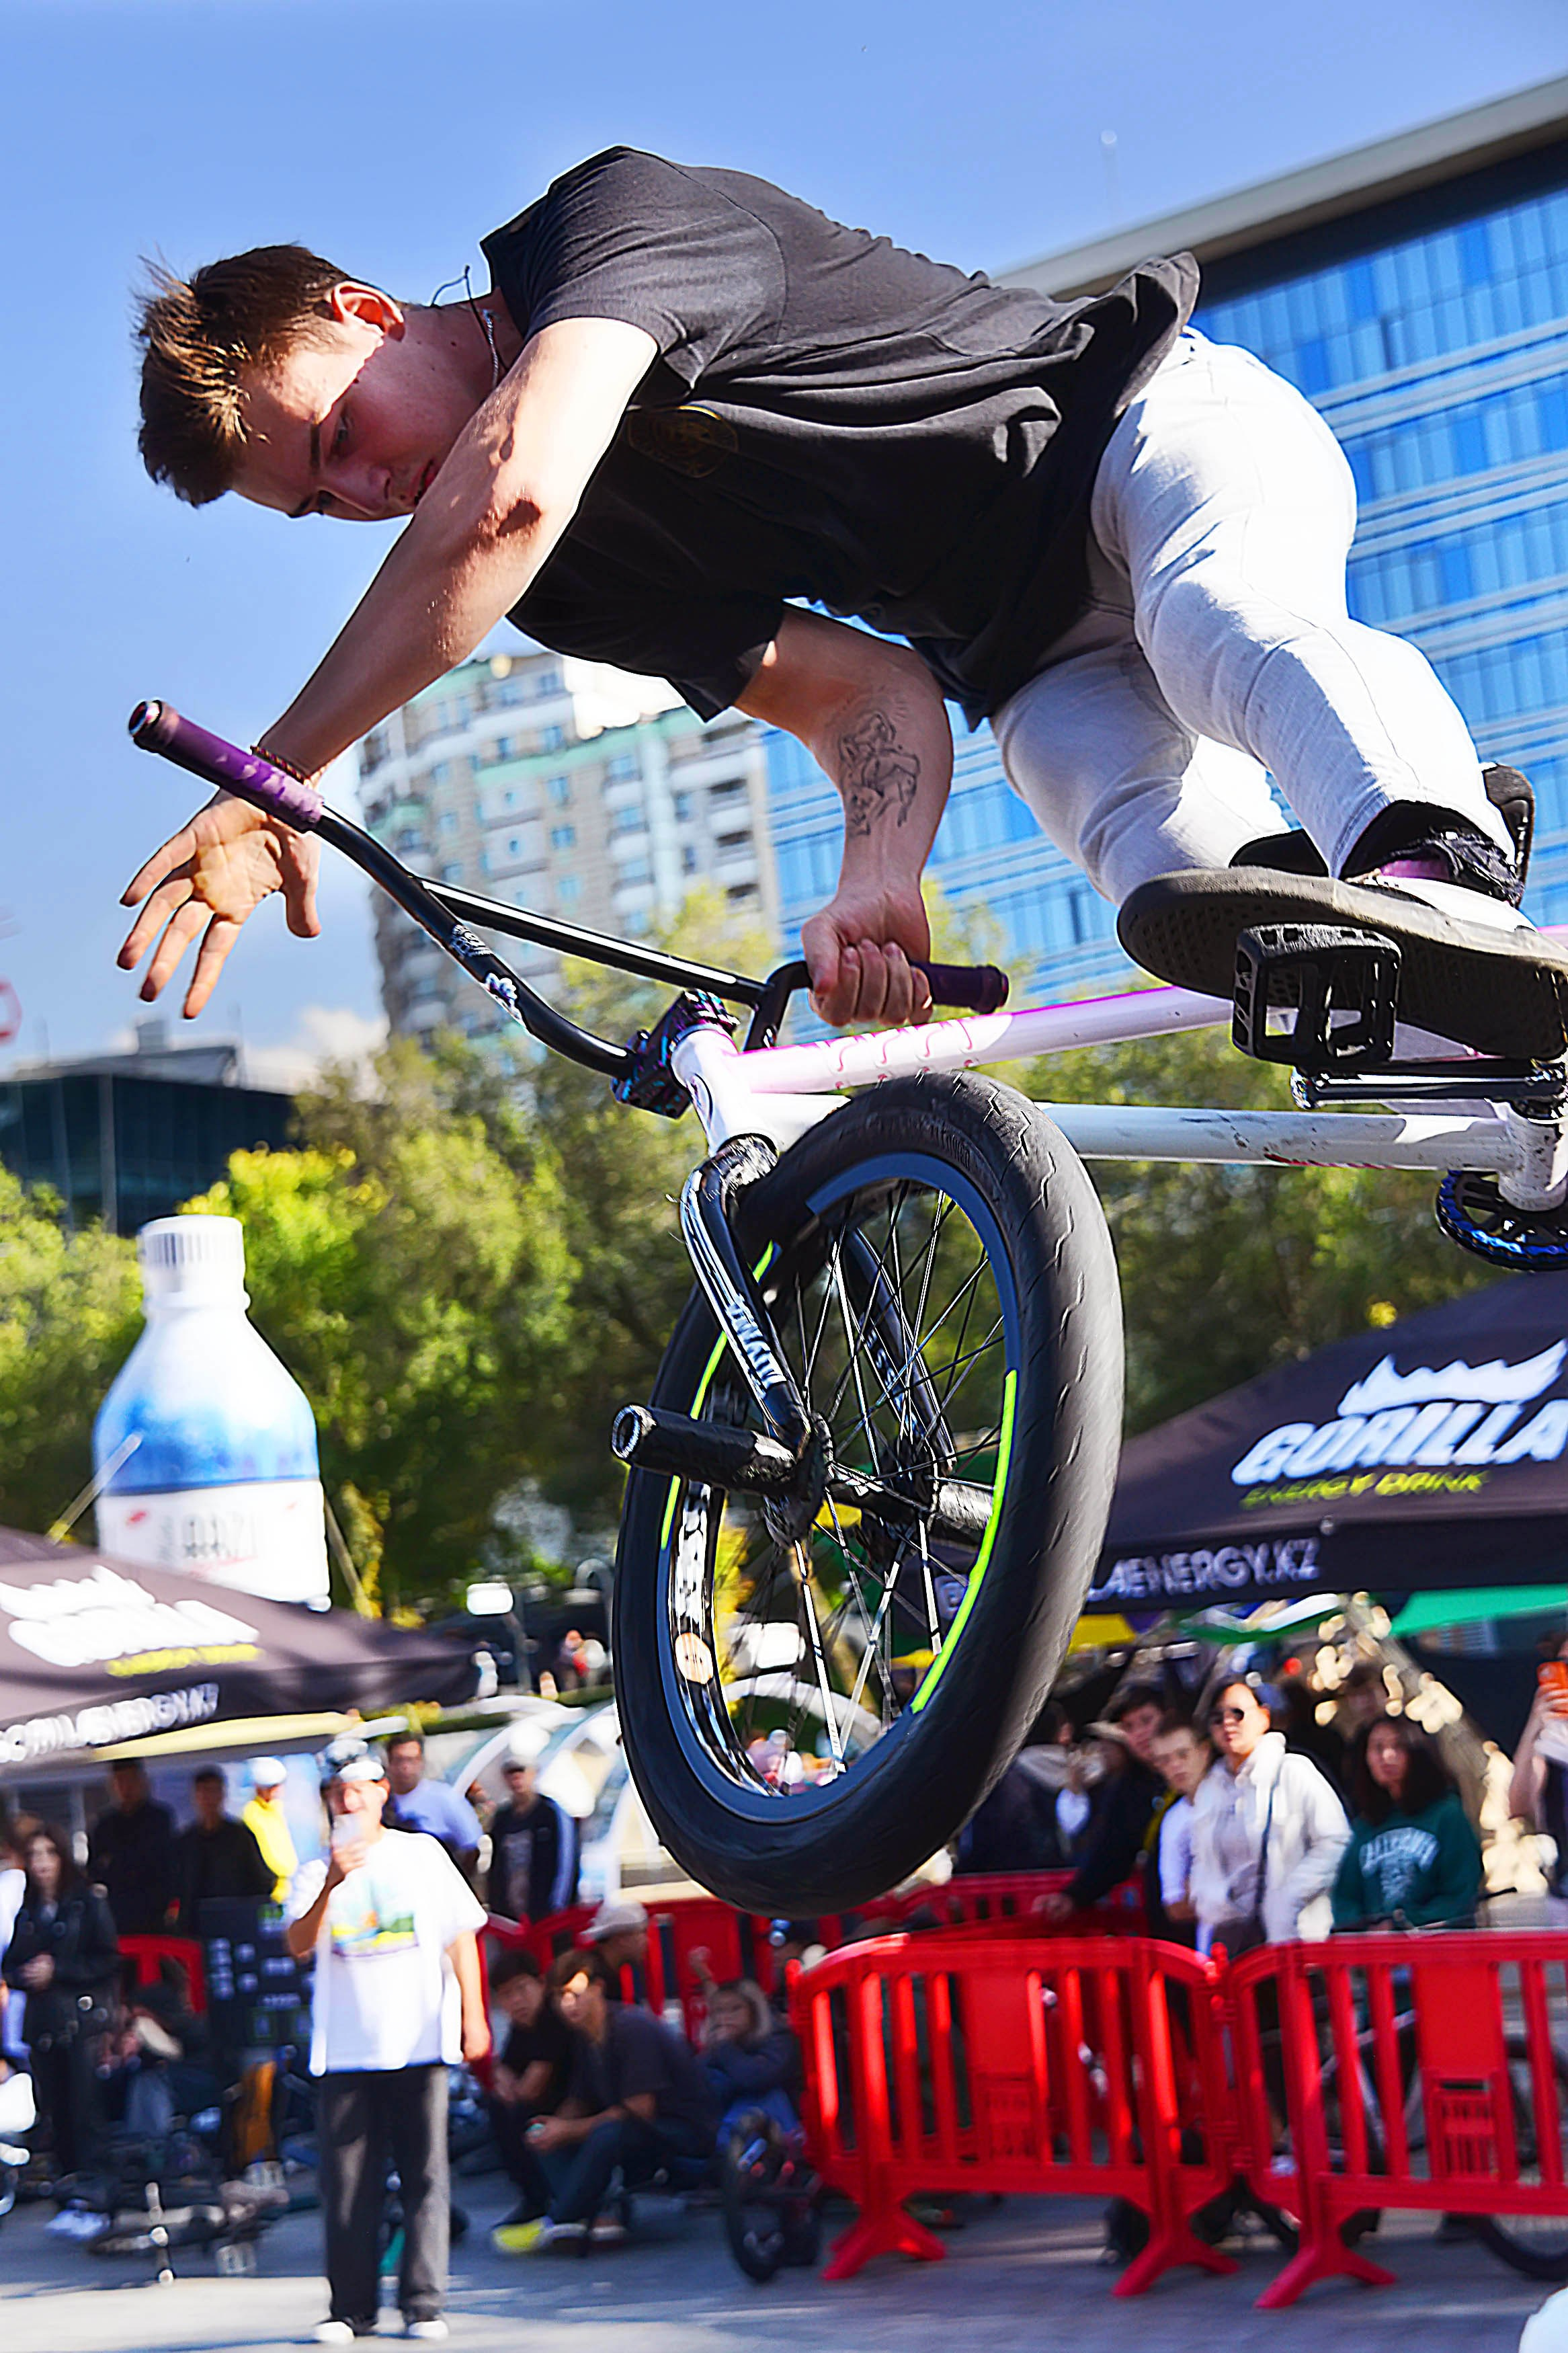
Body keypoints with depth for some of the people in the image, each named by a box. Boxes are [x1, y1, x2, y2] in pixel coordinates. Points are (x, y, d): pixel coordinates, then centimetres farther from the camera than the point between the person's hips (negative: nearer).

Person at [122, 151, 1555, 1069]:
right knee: (1173, 872, -28)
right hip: (1034, 658, 7)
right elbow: (868, 686, -5)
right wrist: (883, 872, -28)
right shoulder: (565, 588, 2)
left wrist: (272, 782, -35)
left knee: (1221, 619, -42)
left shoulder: (606, 217, -18)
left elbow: (509, 493, -38)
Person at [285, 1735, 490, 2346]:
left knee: (424, 2175, -3)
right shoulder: (316, 1874, 9)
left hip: (420, 2042, -1)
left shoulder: (423, 1854, 9)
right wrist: (332, 1884, -23)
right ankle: (351, 2308, 7)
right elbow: (299, 1944, -8)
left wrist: (473, 2014, 2)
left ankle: (423, 2304, 2)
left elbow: (461, 1935, 10)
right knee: (347, 2183, -1)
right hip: (345, 2049, 1)